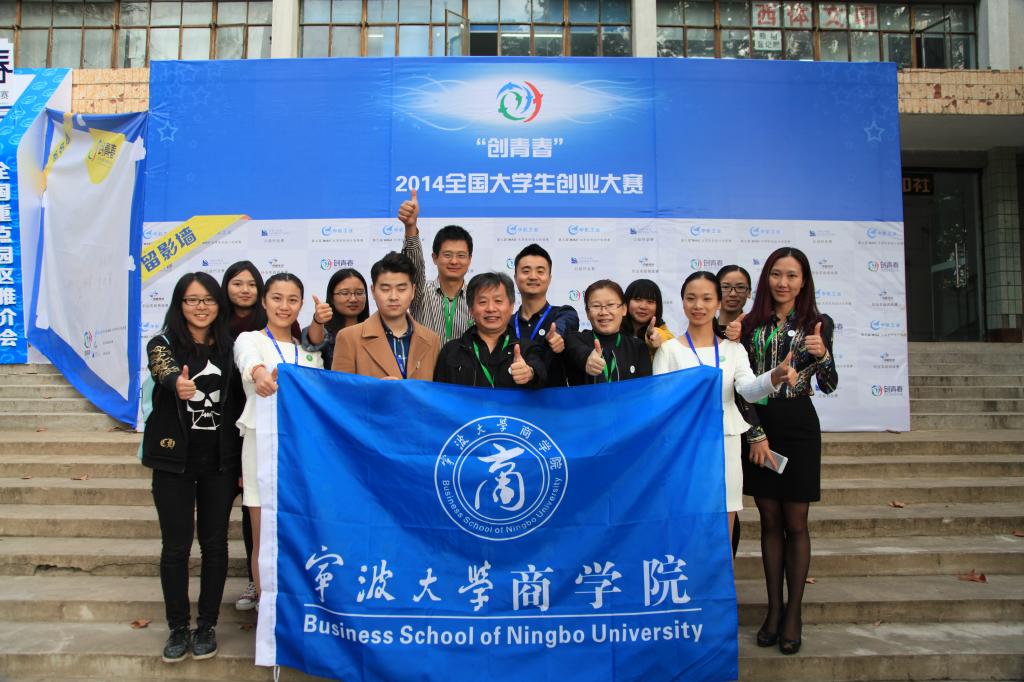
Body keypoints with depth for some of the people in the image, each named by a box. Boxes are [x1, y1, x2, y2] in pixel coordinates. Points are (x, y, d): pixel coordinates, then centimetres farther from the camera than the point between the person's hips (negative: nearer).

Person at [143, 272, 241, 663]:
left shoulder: (229, 347, 3)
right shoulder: (163, 344, -4)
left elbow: (239, 404, 6)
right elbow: (163, 370, -28)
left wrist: (243, 461, 2)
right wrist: (177, 384, -53)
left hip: (220, 459, 2)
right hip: (174, 458, -2)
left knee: (214, 543, 7)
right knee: (176, 546, 4)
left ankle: (207, 625, 22)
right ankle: (178, 628, 20)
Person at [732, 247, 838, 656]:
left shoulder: (817, 324, 0)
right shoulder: (750, 323, 4)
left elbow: (829, 385, -1)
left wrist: (822, 354, -20)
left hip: (798, 425, -2)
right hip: (758, 425, 2)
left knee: (795, 523, 5)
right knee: (769, 521, 10)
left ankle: (793, 613, 17)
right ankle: (773, 608, 22)